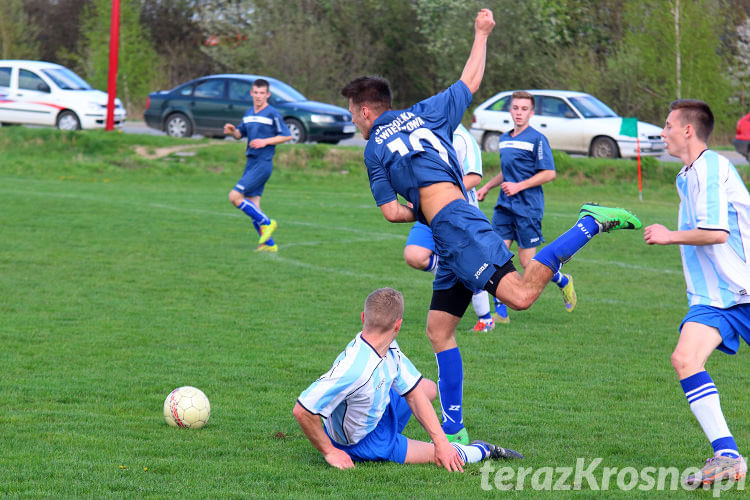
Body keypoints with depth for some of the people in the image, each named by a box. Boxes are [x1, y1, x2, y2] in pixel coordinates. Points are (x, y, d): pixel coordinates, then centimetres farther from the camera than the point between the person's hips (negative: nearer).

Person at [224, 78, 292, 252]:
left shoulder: (272, 114, -8)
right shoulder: (248, 113, 15)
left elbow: (287, 135, -7)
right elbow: (240, 133, 24)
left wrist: (265, 141, -15)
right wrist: (232, 131, 1)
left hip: (263, 164, -8)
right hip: (251, 163, 8)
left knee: (235, 196, -16)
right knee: (252, 207, 5)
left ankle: (267, 223, -6)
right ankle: (269, 244, 12)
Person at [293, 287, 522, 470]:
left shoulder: (388, 350, -16)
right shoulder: (354, 369, -42)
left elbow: (414, 394, -7)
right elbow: (302, 411, -40)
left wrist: (441, 442, -14)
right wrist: (329, 452, -26)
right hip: (364, 445, -8)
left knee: (428, 388, 28)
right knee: (440, 457, -9)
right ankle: (483, 451, 21)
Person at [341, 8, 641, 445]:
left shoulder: (374, 149, 9)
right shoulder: (426, 113, 23)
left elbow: (391, 211, 4)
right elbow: (471, 80, 34)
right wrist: (482, 34, 46)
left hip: (453, 224, -8)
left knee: (521, 294, -23)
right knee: (439, 330, 8)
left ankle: (590, 223, -21)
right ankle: (454, 434, 4)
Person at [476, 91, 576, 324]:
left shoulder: (537, 139, -8)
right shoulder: (504, 139, 14)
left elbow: (549, 173, -12)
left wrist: (518, 186, -16)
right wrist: (486, 187, 23)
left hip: (529, 207, -6)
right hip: (504, 206, 6)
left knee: (527, 262, -3)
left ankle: (563, 281, 25)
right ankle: (500, 312, 1)